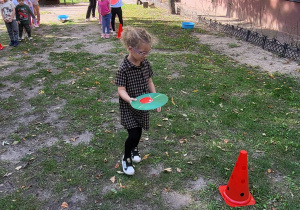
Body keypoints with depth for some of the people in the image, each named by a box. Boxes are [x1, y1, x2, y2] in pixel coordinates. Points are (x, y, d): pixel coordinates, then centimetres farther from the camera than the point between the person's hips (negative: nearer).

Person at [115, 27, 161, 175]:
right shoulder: (124, 68, -22)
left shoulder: (145, 63, -4)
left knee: (138, 131, 18)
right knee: (134, 134, -8)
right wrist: (129, 99, -40)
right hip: (128, 106, -5)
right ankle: (126, 158, 20)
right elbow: (121, 89, -21)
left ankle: (134, 149, 50)